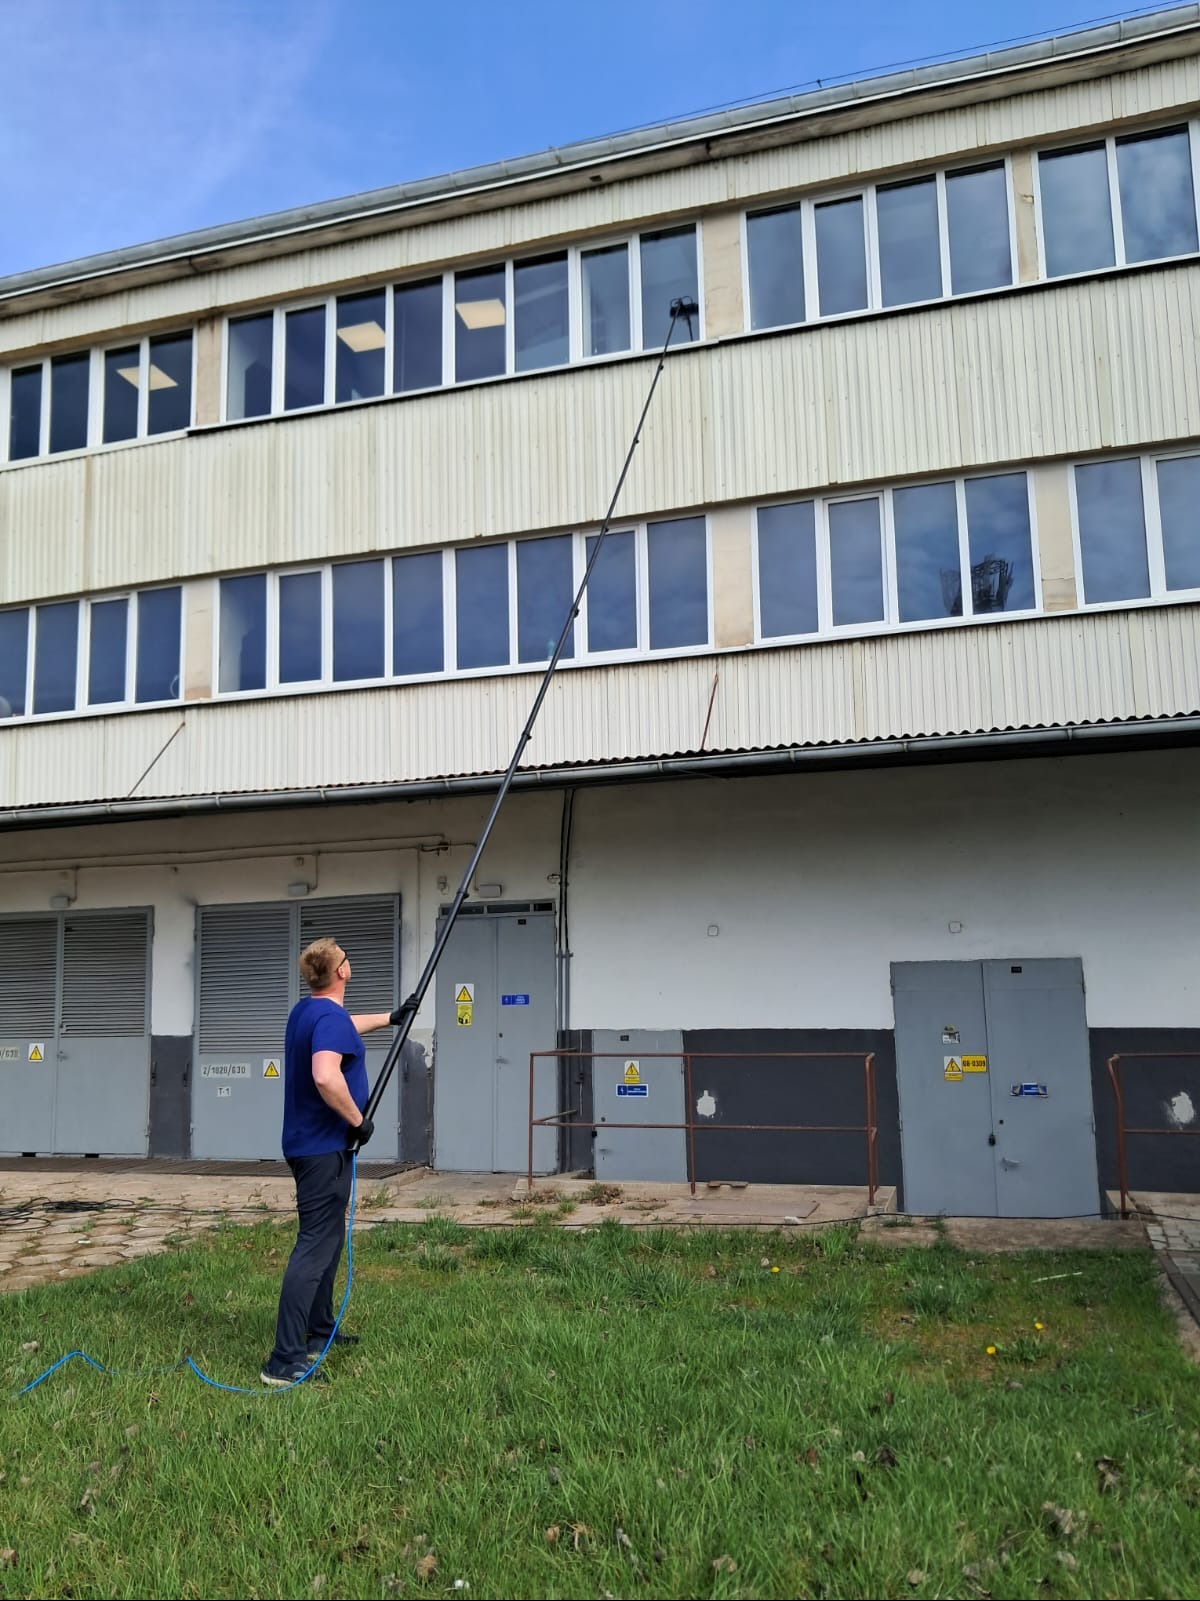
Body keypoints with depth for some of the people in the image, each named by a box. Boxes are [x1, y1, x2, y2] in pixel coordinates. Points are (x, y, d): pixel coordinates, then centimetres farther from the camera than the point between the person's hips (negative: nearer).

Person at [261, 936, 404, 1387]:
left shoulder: (307, 1011, 12)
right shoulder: (331, 1017, -20)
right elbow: (326, 1078, -36)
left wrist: (389, 1017, 48)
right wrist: (359, 1119, -21)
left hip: (310, 1144, 10)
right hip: (325, 1147, -10)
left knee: (327, 1239, 21)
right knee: (314, 1248, -10)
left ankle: (319, 1330, 31)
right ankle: (285, 1360, -11)